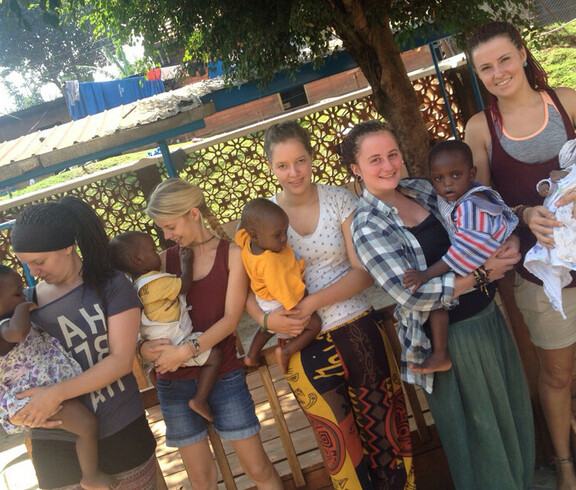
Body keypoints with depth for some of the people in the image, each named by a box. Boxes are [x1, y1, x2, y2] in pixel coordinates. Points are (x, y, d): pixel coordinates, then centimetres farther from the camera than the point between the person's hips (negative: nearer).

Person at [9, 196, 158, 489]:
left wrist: (57, 393, -21)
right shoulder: (25, 303, 2)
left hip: (120, 432, -2)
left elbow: (121, 360, -14)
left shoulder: (112, 285, -8)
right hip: (54, 444, 2)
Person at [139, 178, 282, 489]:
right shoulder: (164, 260, 2)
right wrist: (145, 345, -16)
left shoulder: (232, 254, -4)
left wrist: (187, 350, -21)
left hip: (224, 375, -2)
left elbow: (231, 318, -10)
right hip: (174, 381, 2)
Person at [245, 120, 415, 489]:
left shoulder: (340, 200, -3)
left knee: (384, 431, 13)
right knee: (342, 449, 14)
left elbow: (363, 272, -8)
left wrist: (313, 302, -19)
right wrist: (265, 318, -21)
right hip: (305, 345, 0)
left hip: (359, 332, 0)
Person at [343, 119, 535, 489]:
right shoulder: (368, 227, -18)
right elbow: (413, 295, -23)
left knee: (512, 410, 24)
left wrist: (508, 242, -9)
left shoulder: (424, 189, 1)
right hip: (448, 338, -7)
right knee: (476, 432, 12)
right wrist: (482, 273, -20)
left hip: (487, 316, 7)